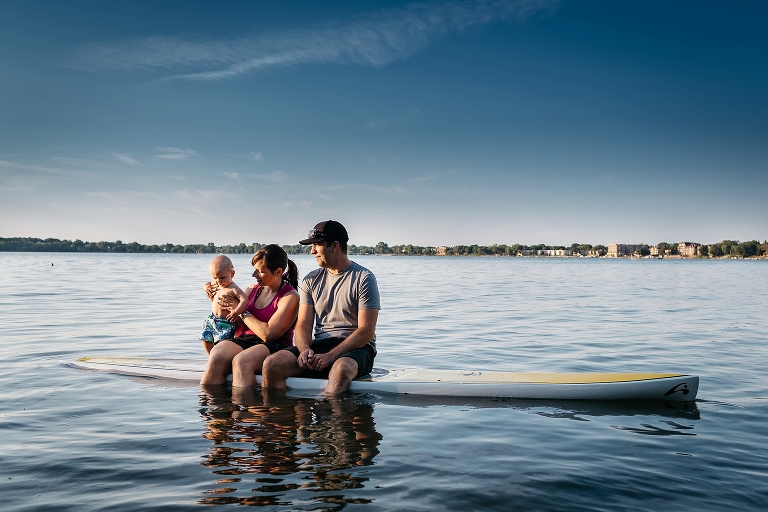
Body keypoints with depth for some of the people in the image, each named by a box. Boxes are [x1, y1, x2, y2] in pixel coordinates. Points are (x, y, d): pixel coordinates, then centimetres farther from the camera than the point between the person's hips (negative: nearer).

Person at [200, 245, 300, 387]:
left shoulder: (290, 297, -5)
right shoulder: (251, 290, 15)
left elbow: (268, 334, -16)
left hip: (275, 346, -5)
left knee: (241, 361, -35)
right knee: (216, 357, -27)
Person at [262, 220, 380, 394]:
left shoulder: (364, 278, -3)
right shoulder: (311, 280, 13)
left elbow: (366, 331, -10)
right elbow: (303, 324, 7)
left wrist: (330, 356, -20)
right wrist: (305, 349, -16)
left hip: (356, 347, -4)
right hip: (319, 345, 5)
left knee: (341, 369, -40)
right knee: (272, 364, -20)